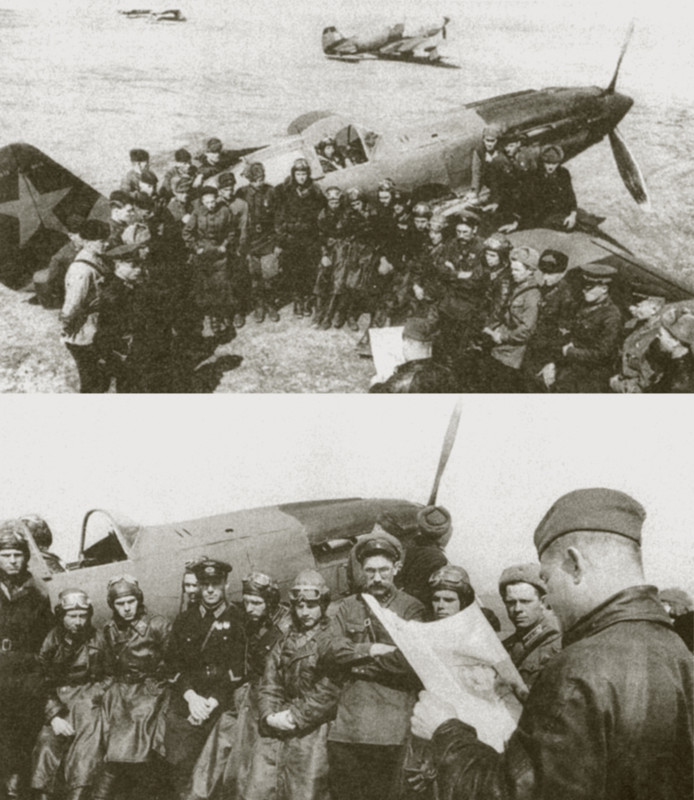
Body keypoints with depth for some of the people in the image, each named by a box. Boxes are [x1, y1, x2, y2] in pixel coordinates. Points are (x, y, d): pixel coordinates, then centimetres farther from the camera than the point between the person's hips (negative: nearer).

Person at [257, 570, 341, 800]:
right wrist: (271, 716, -6)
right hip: (287, 734, 6)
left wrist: (296, 716, -12)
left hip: (317, 731, -6)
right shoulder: (285, 642, 14)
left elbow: (330, 691, -14)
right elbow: (269, 685, 12)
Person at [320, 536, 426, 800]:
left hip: (390, 729, -3)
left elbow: (408, 660, -12)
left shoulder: (411, 608, 3)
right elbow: (328, 650, 2)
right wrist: (370, 650, -11)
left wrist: (354, 663, -6)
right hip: (346, 726, 3)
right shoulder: (348, 606, 15)